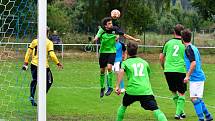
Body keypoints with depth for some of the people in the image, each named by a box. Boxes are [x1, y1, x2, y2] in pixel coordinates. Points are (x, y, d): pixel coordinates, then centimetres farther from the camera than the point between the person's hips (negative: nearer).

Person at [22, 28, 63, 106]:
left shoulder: (35, 41, 5)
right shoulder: (49, 42, -6)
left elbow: (28, 52, 4)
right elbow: (52, 55, -14)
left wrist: (26, 63, 9)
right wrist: (58, 63, -3)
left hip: (34, 64, 4)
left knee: (34, 80, 22)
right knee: (49, 81, 13)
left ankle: (31, 96, 6)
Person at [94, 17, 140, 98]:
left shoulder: (115, 29, -8)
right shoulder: (102, 30, -12)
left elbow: (125, 35, 3)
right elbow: (96, 38, -26)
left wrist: (134, 39, 0)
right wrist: (96, 39, -49)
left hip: (112, 52, -1)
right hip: (103, 52, 1)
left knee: (109, 67, -22)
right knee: (102, 70, 8)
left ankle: (110, 87, -10)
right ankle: (102, 88, 27)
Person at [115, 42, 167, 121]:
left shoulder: (125, 62, 13)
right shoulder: (144, 62, 23)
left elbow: (121, 71, -9)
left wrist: (117, 86, -14)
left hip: (132, 90, 0)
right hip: (146, 90, 0)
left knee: (123, 106, 28)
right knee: (156, 110, -11)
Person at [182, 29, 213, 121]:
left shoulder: (188, 49, -13)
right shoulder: (194, 48, 14)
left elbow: (193, 63, -23)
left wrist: (187, 76, -20)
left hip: (195, 78, -9)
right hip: (200, 76, 9)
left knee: (194, 98, -9)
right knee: (198, 99, 17)